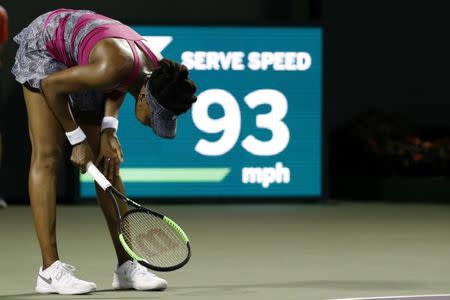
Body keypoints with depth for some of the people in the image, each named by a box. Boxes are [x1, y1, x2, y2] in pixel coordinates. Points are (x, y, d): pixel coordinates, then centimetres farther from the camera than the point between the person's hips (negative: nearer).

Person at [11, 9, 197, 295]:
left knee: (107, 160, 2)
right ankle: (50, 269, -17)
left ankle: (126, 266, 4)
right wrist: (77, 139, -18)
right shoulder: (115, 67, -39)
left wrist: (108, 129, -10)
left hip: (78, 61, 7)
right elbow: (51, 85, -25)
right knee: (48, 155, -14)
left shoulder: (158, 73, -17)